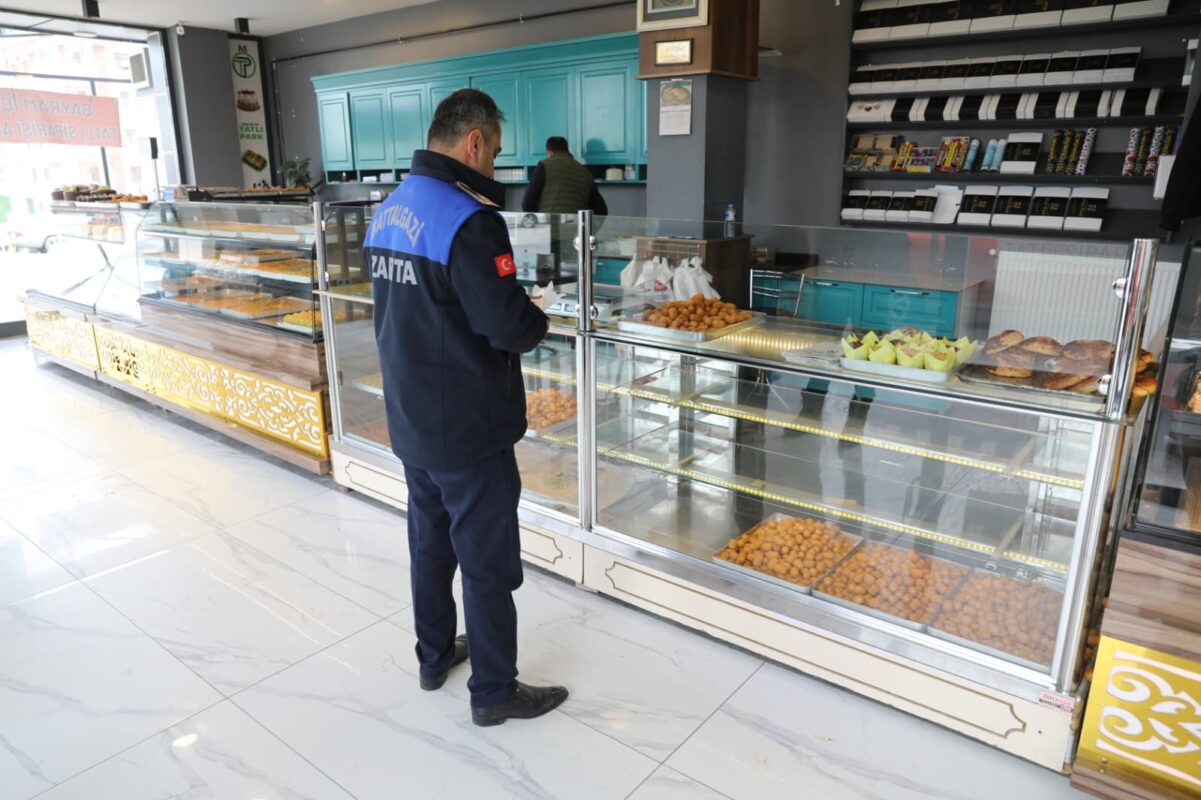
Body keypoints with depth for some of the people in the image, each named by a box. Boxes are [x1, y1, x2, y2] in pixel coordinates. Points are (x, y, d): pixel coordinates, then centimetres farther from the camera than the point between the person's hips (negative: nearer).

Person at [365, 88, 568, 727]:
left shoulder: (387, 211, 6)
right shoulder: (468, 220, -22)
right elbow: (511, 326, -25)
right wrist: (539, 321, -2)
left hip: (409, 421, 9)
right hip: (468, 432, -8)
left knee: (431, 543, 22)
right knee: (488, 563, 6)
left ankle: (435, 655, 40)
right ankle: (494, 692, 22)